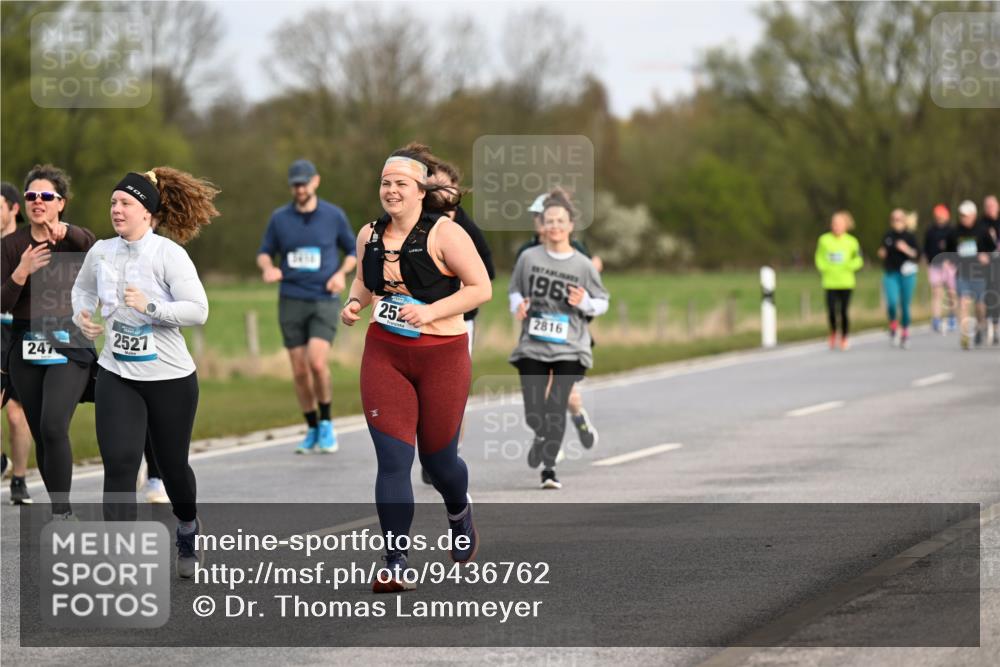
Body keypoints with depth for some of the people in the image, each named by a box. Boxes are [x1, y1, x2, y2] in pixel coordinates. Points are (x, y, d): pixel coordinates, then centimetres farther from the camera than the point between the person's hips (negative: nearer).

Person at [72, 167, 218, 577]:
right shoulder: (101, 252, 1)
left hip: (170, 377, -3)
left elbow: (198, 310, -18)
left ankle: (187, 535, 43)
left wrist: (149, 307, -28)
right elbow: (83, 288, 22)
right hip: (117, 377, 3)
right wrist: (81, 314, 1)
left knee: (172, 464, 12)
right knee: (119, 465, -12)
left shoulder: (168, 254, -14)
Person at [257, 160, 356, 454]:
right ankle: (313, 430, 18)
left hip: (324, 300, -2)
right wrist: (268, 268, -10)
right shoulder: (279, 218, 4)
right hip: (291, 301, 2)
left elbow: (352, 251, 14)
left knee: (317, 362, -20)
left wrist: (342, 273, -6)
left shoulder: (333, 216, 2)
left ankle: (326, 423, 0)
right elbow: (264, 253, 13)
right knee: (299, 371, 2)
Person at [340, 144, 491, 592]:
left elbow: (481, 288, -12)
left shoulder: (444, 234, -12)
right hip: (384, 356, 3)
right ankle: (396, 566, -7)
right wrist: (354, 303, 2)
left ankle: (460, 514, 46)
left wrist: (432, 311, -22)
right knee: (392, 460, -8)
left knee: (438, 458, 10)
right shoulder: (369, 236, 5)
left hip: (441, 356, -3)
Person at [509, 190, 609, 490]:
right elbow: (515, 290, 16)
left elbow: (603, 302, 8)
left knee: (556, 409, -8)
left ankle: (549, 467, 4)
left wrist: (584, 303, -13)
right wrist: (517, 306, -5)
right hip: (532, 346, 1)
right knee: (533, 414, -2)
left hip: (569, 349, -1)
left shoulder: (583, 265, -1)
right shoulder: (529, 258, 1)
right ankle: (541, 437, 34)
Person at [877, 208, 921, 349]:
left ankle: (905, 333, 21)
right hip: (890, 274, 1)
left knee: (905, 305, 5)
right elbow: (883, 253, 19)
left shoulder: (910, 236, 1)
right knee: (892, 302, -18)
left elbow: (917, 255, -2)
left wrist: (907, 250, -18)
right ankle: (893, 326, 7)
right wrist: (881, 254, -3)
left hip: (907, 274, -1)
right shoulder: (888, 236, 8)